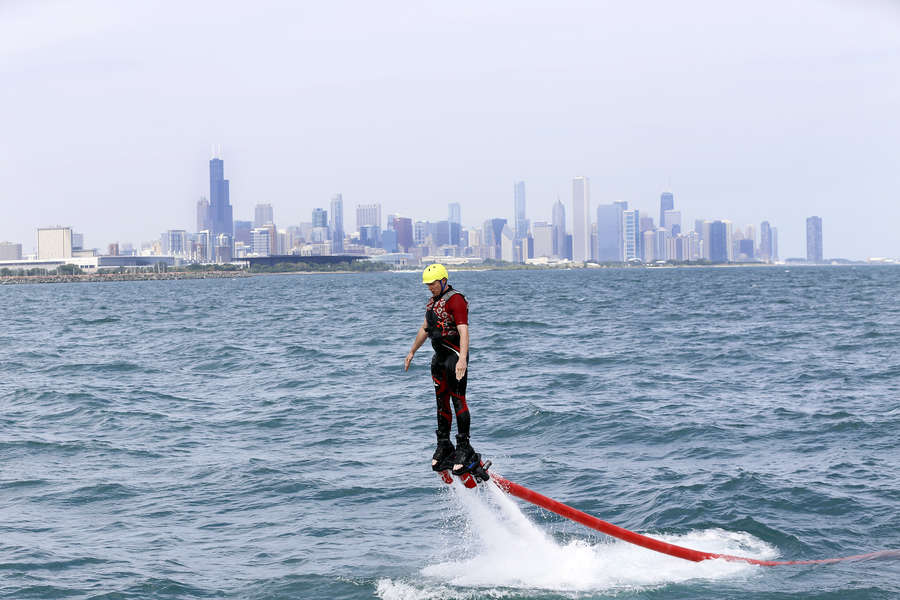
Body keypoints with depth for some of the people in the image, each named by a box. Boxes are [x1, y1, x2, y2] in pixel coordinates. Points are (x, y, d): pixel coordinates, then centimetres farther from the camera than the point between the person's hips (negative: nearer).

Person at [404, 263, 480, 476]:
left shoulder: (456, 300, -14)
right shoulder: (433, 301, 16)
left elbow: (463, 331, -24)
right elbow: (425, 329, 29)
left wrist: (462, 359, -35)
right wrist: (412, 351, 35)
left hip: (455, 356, -9)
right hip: (440, 357, 9)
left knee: (458, 401, -10)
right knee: (441, 402, 10)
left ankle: (465, 449, -10)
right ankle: (444, 446, 18)